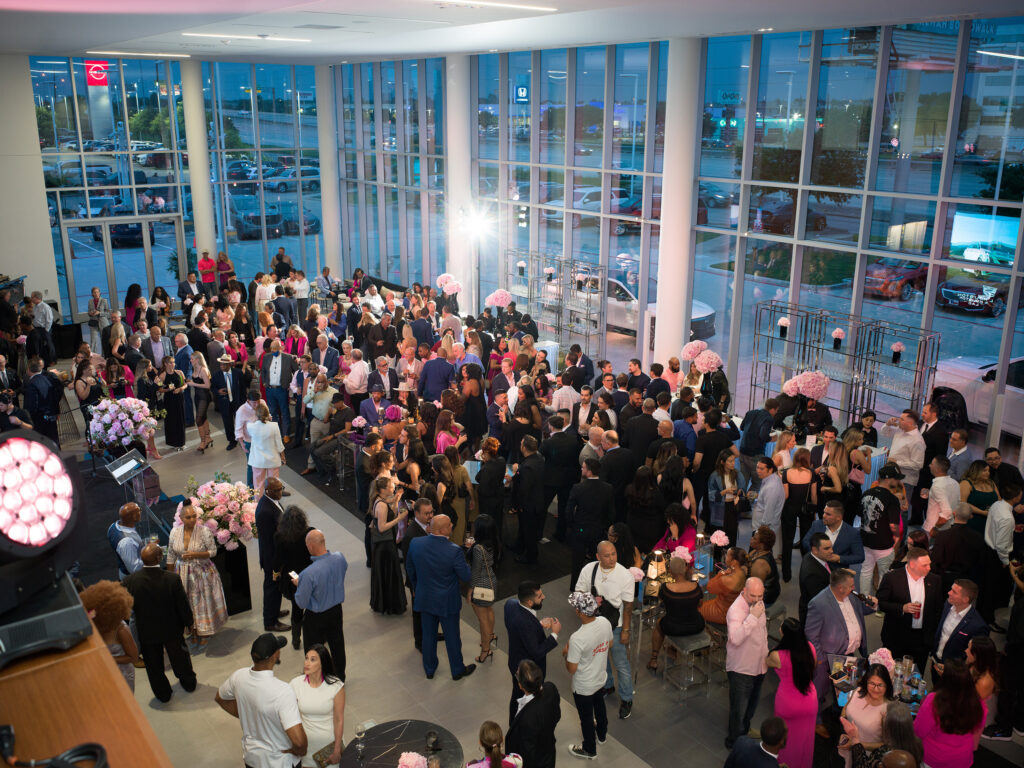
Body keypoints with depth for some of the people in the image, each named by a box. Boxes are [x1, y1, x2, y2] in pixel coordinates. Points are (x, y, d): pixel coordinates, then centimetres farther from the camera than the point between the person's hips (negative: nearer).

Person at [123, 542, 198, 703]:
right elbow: (183, 605, -15)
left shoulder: (130, 581, -24)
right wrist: (189, 622, 4)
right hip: (172, 629, 0)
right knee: (179, 655, 26)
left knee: (154, 665, 22)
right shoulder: (172, 579, -28)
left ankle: (163, 693, 39)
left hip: (146, 632, 0)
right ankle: (188, 682, 47)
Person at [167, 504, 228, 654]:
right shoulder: (175, 532, -3)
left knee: (203, 603, 3)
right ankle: (194, 635, 27)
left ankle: (205, 637, 19)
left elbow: (213, 551, -9)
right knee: (188, 605, 11)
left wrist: (196, 554, -24)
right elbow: (171, 556, 5)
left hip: (202, 572, -3)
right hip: (183, 574, 3)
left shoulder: (204, 531, -14)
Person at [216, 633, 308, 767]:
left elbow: (220, 698, 6)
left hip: (250, 756, 6)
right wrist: (300, 751, -18)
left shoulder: (238, 676, -17)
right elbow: (298, 740, -40)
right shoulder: (283, 691, -37)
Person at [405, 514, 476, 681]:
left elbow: (409, 569, 3)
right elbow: (466, 576, -18)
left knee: (428, 635, 21)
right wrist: (464, 563, 2)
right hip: (447, 601, -4)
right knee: (452, 636, 16)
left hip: (424, 599, 4)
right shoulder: (454, 551, -28)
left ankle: (429, 669, 39)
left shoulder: (415, 544, -14)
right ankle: (457, 670, 35)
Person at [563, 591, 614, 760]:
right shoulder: (605, 622, -20)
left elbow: (572, 669, -27)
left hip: (583, 687, -6)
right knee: (599, 706, 32)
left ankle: (589, 749, 42)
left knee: (586, 717, 19)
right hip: (601, 679, 6)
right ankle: (602, 733, 58)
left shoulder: (577, 638, -39)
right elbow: (609, 645, 1)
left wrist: (566, 653, -10)